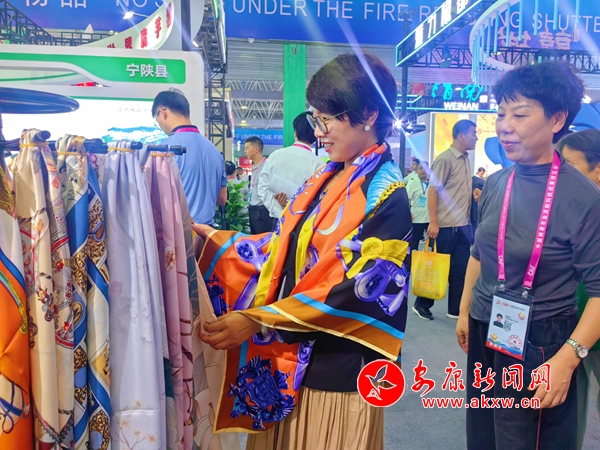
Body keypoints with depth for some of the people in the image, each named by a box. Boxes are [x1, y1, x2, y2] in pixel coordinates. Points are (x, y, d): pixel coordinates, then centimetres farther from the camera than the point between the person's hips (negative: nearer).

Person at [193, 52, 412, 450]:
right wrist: (215, 241, 4)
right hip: (292, 357, 7)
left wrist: (258, 320, -24)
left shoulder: (386, 196, -17)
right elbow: (285, 246, 10)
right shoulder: (324, 179, 7)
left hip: (338, 366, -7)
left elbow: (355, 290, -22)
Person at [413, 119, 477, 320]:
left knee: (461, 268, 10)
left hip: (463, 225, 7)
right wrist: (433, 222, -20)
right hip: (446, 225, -7)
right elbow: (433, 190, -16)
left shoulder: (465, 160, 12)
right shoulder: (445, 159, -12)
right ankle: (421, 304, 19)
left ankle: (456, 308, 21)